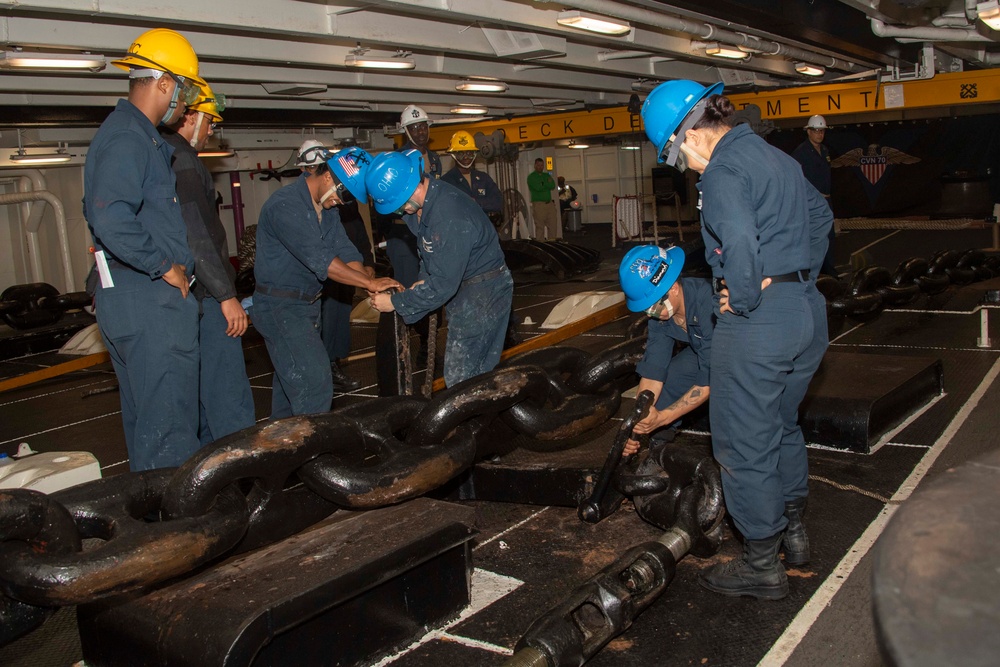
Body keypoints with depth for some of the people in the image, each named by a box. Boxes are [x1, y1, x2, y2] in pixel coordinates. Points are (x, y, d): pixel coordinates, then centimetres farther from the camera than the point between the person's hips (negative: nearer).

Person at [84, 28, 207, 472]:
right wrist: (165, 266, -18)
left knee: (144, 414, 18)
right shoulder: (127, 139, -15)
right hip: (150, 305, -11)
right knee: (168, 421, -6)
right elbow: (111, 219, -28)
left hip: (136, 301, 11)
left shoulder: (138, 136, 18)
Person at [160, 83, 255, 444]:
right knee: (228, 399, -7)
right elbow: (196, 235, -21)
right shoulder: (180, 158, -13)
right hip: (202, 293, -10)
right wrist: (227, 295, -19)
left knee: (198, 393, 17)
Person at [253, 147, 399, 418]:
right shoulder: (285, 205, -21)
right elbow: (319, 259, -29)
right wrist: (370, 282, -29)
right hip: (280, 307, -9)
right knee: (315, 385, -14)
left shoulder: (326, 208, 9)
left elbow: (345, 251, 0)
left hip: (306, 304, 9)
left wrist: (372, 285, -17)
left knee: (290, 382, 18)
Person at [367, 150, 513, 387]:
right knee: (477, 373, 14)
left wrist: (395, 303, -19)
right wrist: (424, 278, 2)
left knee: (461, 379, -8)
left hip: (484, 293, -9)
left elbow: (443, 285, -27)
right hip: (462, 287, 9)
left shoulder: (449, 217, -31)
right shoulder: (421, 202, -1)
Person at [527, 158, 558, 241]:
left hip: (549, 203, 5)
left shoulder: (547, 175, 19)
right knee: (540, 227, -5)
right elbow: (538, 188, -15)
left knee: (553, 225, 1)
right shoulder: (531, 177, 2)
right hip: (538, 204, -5)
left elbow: (553, 186, 1)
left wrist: (543, 184, -11)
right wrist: (547, 184, -1)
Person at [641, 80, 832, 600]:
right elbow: (821, 216, 26)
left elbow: (739, 242, -31)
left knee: (744, 446, 4)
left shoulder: (723, 171, -15)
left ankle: (762, 565, 16)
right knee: (782, 426, 25)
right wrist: (802, 274, 18)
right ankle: (793, 528, 41)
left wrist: (741, 300, -17)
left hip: (757, 323, -9)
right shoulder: (777, 157, 14)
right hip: (808, 310, 10)